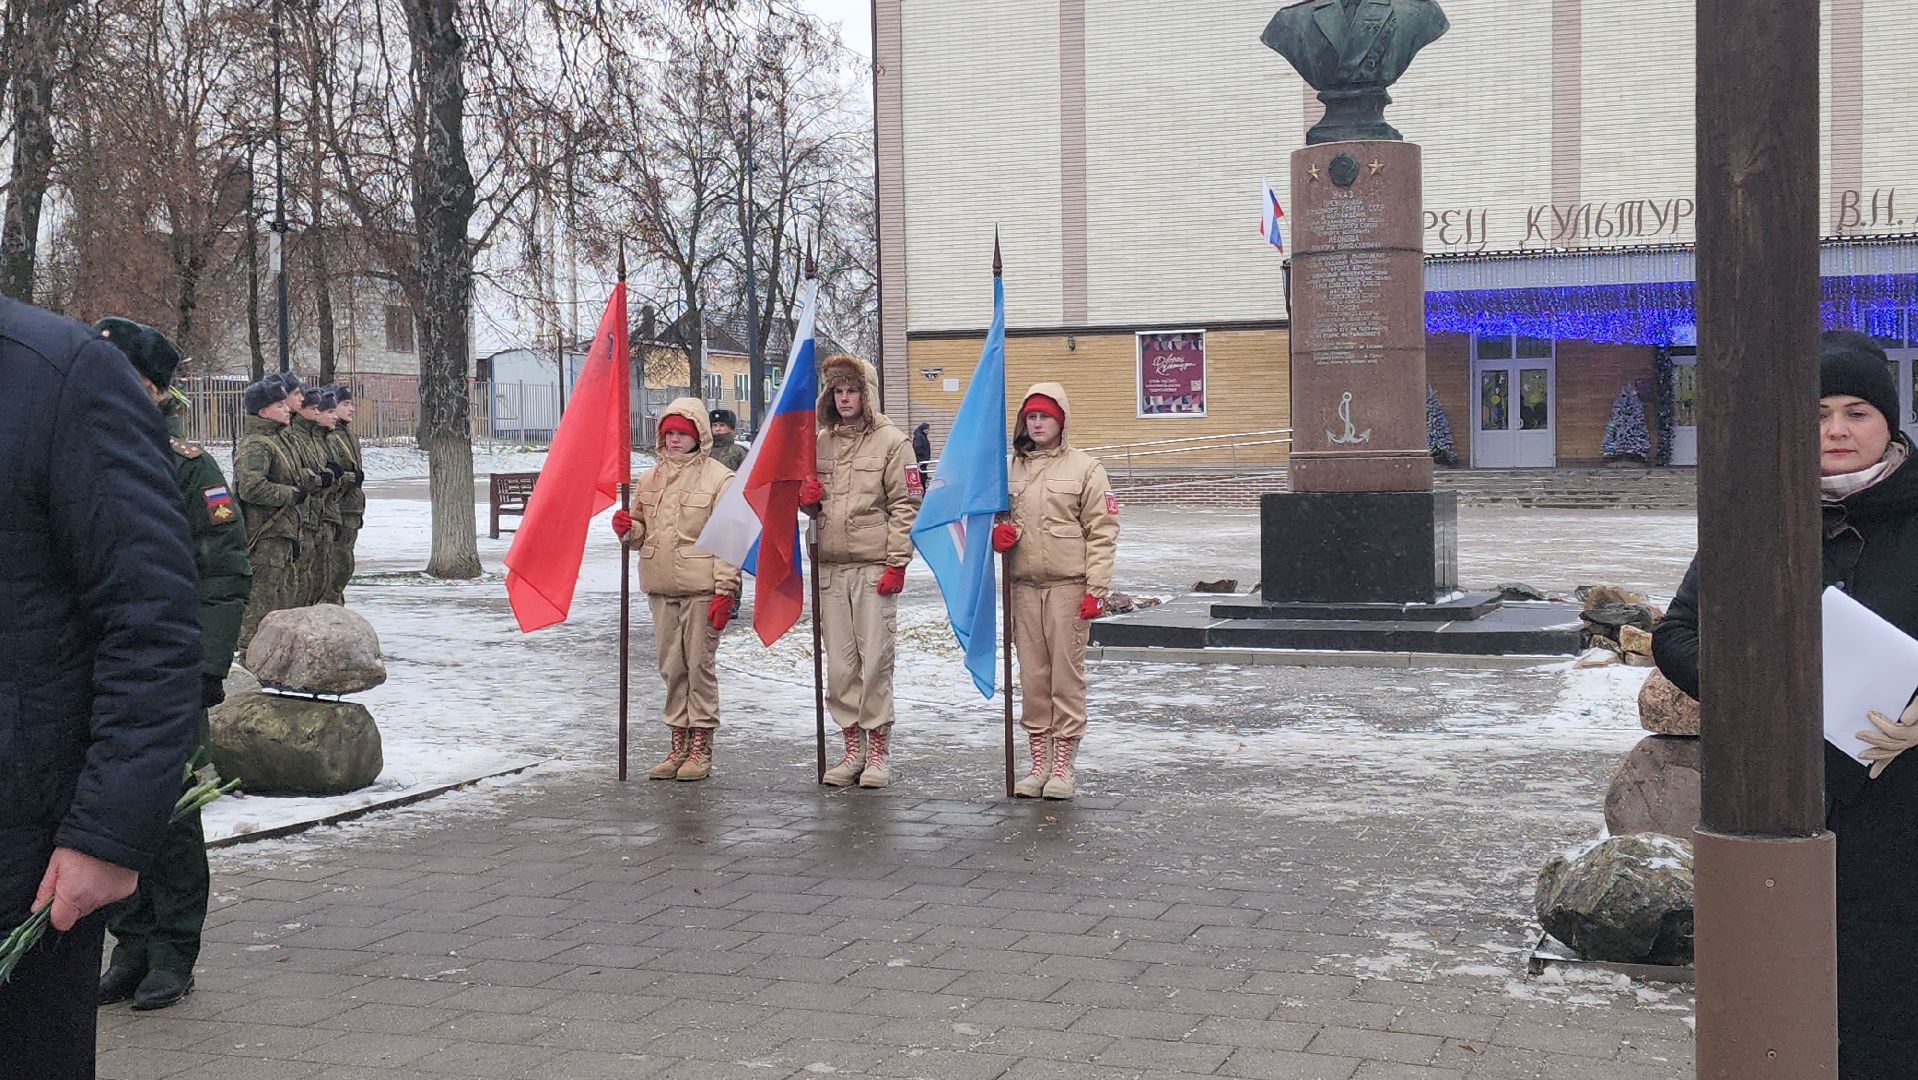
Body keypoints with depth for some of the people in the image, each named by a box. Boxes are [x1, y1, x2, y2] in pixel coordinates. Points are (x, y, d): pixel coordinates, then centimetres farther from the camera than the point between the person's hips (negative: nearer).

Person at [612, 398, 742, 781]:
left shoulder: (719, 478, -3)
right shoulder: (650, 479, 14)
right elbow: (643, 531, 22)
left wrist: (725, 591, -13)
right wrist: (628, 529, -2)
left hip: (702, 589, -5)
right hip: (661, 590, 6)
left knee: (699, 665, -2)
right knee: (671, 667, 9)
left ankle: (701, 749, 6)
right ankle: (679, 745, 17)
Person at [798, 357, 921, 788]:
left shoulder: (890, 441, -1)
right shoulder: (821, 442, 15)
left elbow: (906, 504, -4)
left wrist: (897, 562, -11)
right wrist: (806, 498, 1)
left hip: (874, 567, -5)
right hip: (830, 567, 5)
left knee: (875, 660, -5)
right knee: (839, 664, 6)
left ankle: (878, 749, 5)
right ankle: (852, 748, 15)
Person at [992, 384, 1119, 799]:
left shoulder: (1085, 468, 0)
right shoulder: (1011, 469, 13)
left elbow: (1103, 532, -3)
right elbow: (999, 517, 25)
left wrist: (1096, 588, -11)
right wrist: (998, 533, -1)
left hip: (1069, 586, -4)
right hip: (1025, 584, 4)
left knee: (1067, 674, -3)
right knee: (1032, 676, 6)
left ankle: (1064, 765, 3)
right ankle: (1039, 764, 14)